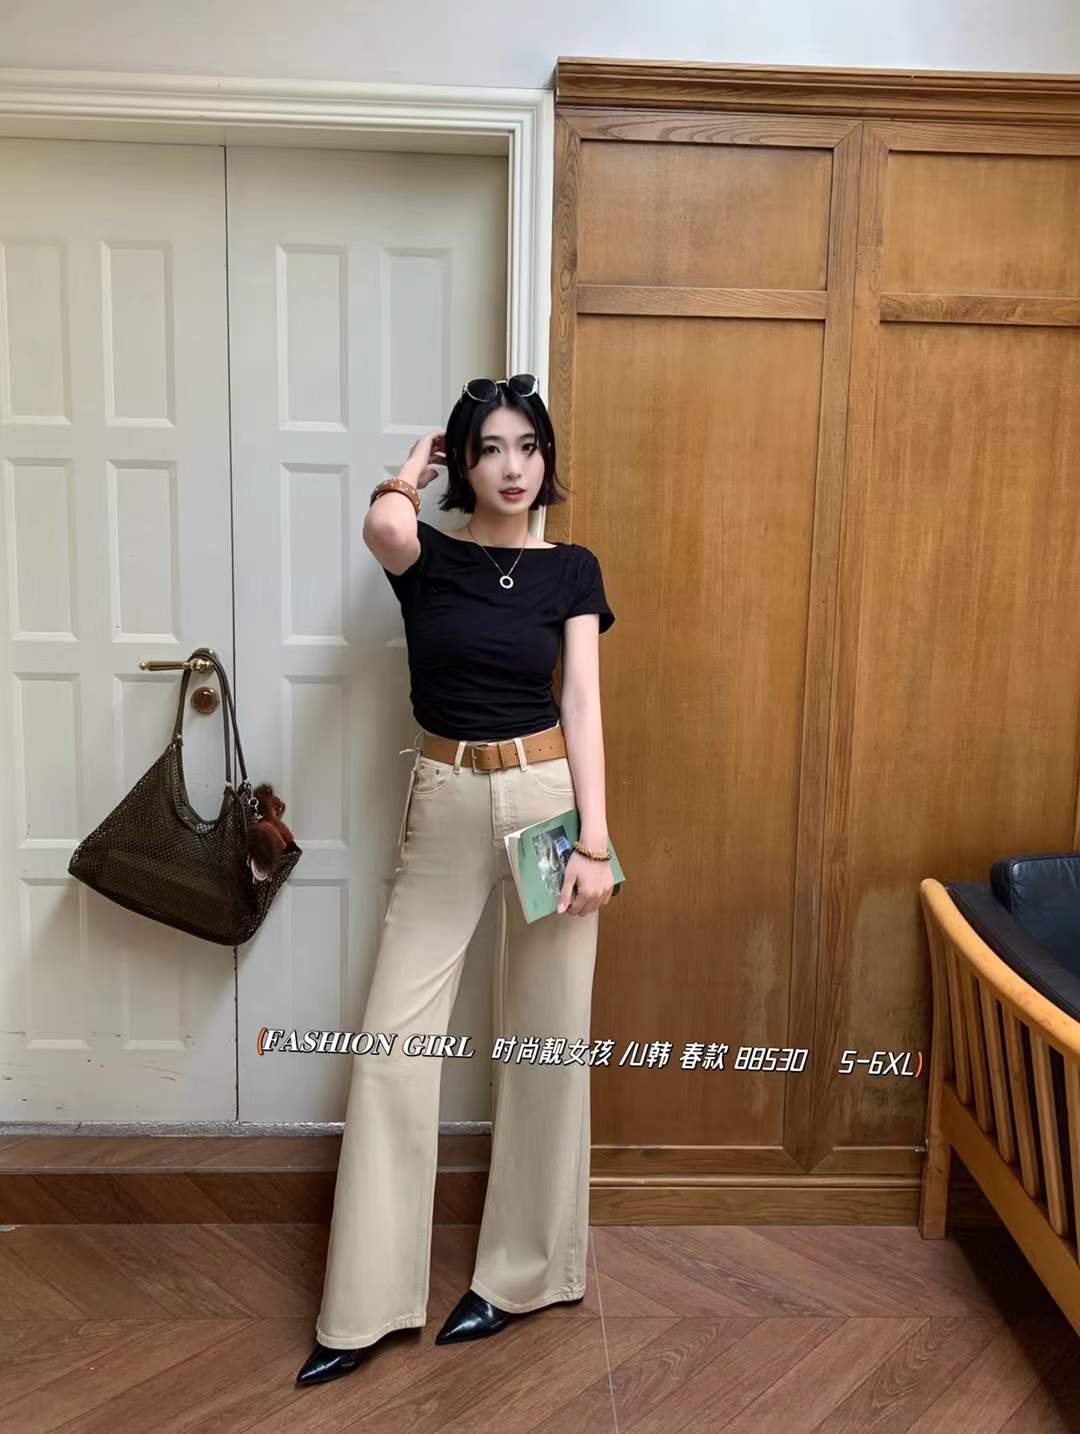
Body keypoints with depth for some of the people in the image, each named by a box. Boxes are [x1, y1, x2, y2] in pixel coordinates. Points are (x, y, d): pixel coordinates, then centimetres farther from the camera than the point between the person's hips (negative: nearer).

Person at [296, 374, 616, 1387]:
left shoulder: (572, 569, 4)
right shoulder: (426, 557, 2)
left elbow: (583, 706, -3)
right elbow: (383, 525, -24)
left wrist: (595, 839, -11)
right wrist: (414, 465, -1)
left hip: (547, 795, 0)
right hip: (445, 803, 0)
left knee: (545, 1040, 7)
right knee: (393, 1038, 0)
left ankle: (523, 1273, 27)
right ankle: (365, 1307, 14)